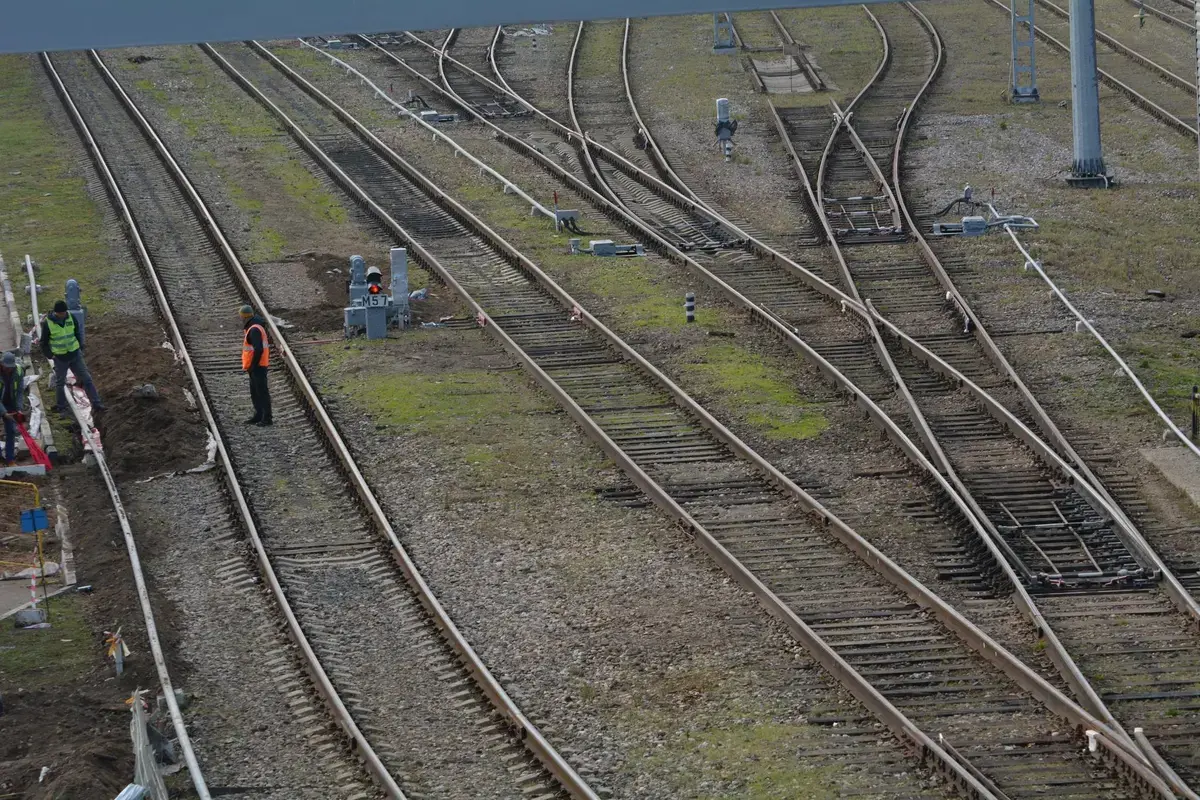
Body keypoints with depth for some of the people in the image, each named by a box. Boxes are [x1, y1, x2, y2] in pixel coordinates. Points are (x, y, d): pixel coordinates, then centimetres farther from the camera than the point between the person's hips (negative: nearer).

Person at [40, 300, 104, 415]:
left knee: (86, 378, 4)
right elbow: (44, 342, -5)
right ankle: (61, 408, 24)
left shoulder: (70, 318, -5)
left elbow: (78, 333, 10)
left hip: (75, 354, 3)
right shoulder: (48, 323, -15)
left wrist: (80, 348, 7)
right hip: (60, 358, -3)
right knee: (60, 383, 10)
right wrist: (49, 355, -7)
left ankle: (96, 403, 10)